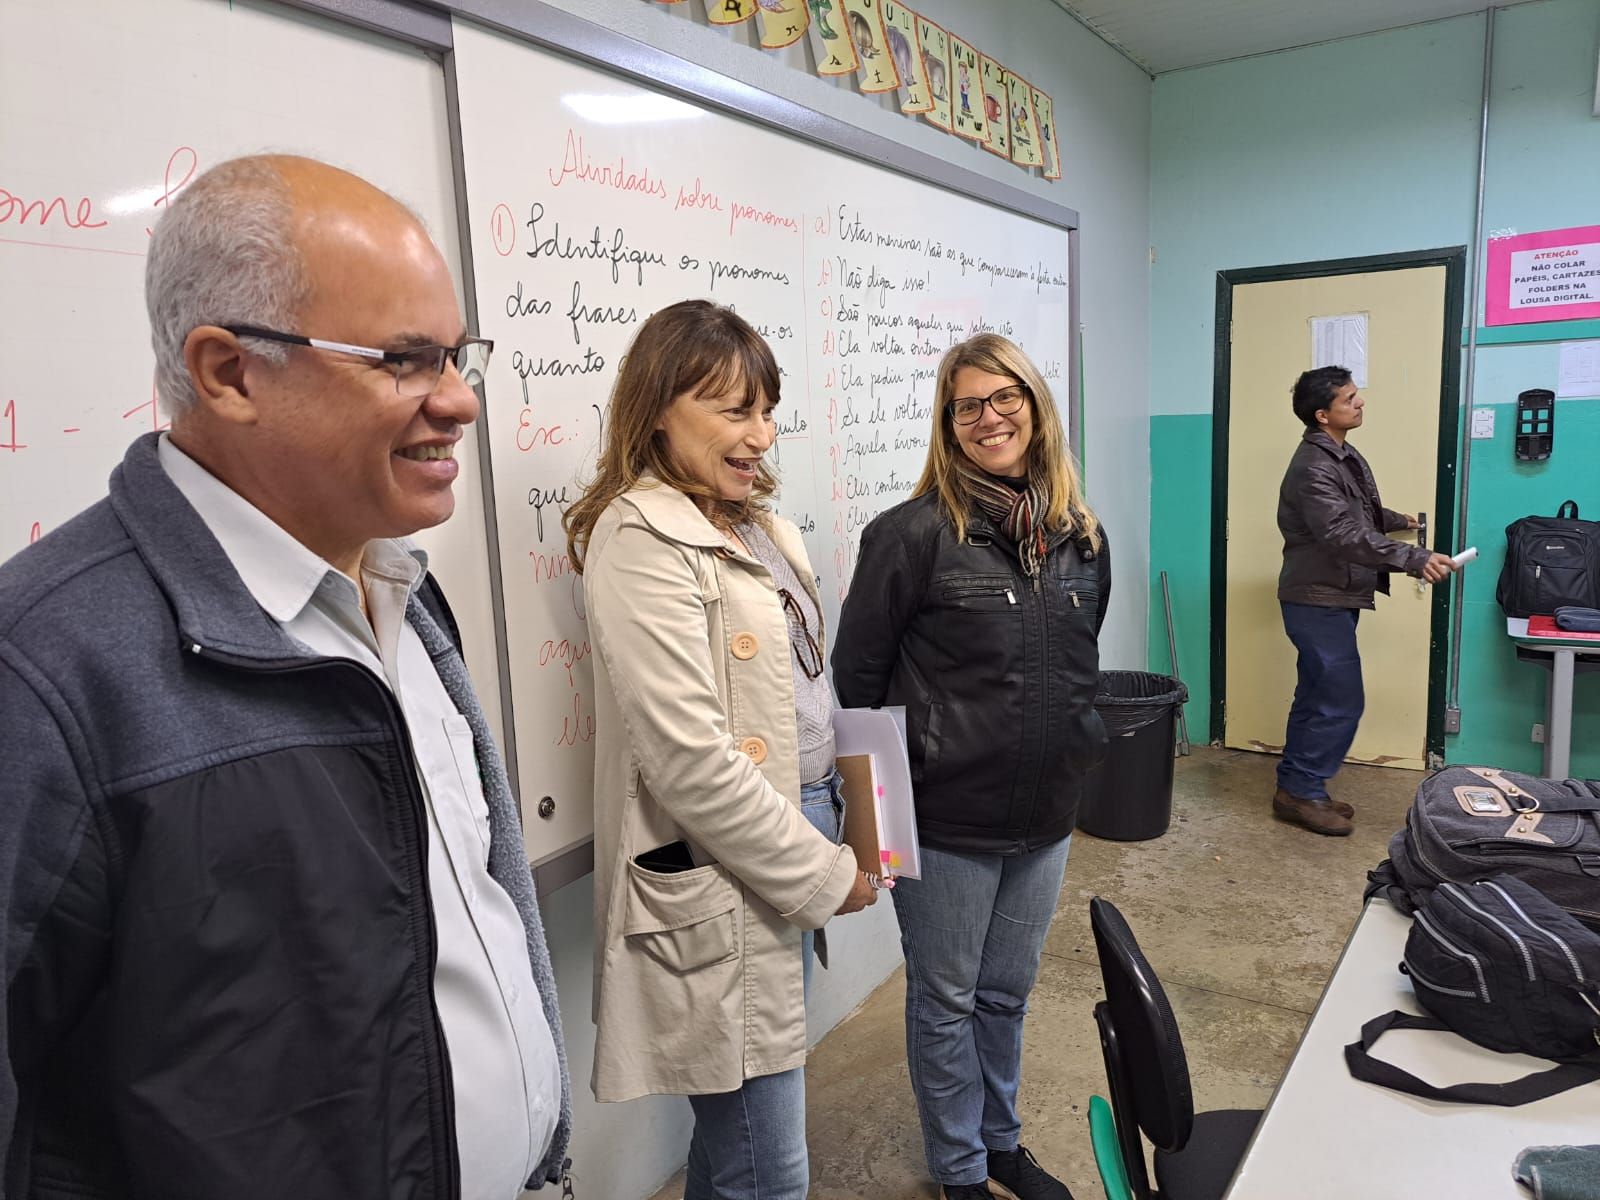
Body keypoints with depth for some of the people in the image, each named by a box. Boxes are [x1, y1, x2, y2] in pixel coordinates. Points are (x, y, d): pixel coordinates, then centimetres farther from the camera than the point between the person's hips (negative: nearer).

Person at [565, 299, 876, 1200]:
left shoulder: (756, 522, 10)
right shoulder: (642, 538, -18)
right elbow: (692, 765, -23)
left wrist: (831, 835, 10)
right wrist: (826, 875, -14)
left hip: (791, 840, 8)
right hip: (722, 896, -8)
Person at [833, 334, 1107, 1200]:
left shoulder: (1081, 536, 2)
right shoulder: (916, 534, -16)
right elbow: (858, 673, -9)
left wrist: (1071, 751, 16)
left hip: (1046, 813, 5)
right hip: (947, 819, -5)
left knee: (1008, 992, 22)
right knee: (946, 999, 13)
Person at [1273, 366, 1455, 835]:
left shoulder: (1340, 455, 13)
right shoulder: (1314, 467, -21)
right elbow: (1346, 535, -29)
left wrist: (1398, 519, 39)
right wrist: (1414, 559, -32)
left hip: (1331, 599, 10)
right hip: (1318, 601, -10)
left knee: (1317, 698, 14)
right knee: (1341, 701, -6)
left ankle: (1297, 787, 23)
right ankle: (1302, 792, 5)